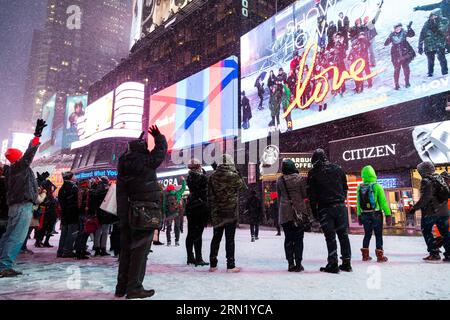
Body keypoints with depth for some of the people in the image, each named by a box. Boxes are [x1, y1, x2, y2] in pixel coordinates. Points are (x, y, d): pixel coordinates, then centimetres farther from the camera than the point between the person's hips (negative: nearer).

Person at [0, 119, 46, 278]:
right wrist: (37, 135, -20)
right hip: (23, 206, -10)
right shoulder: (20, 166, -8)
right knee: (17, 237, -9)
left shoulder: (14, 169, 17)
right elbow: (30, 152, -18)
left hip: (16, 205, 10)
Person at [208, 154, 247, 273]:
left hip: (216, 212, 4)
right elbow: (244, 187, 4)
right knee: (230, 239, 3)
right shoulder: (233, 176, -13)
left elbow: (209, 195, 2)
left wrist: (212, 208, 11)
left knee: (216, 237, 13)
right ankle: (230, 266, 8)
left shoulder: (213, 176, 0)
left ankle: (213, 265, 20)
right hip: (231, 212, -4)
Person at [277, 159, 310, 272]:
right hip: (298, 210, -2)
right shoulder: (300, 178, -5)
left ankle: (290, 263, 10)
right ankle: (298, 264, 6)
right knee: (298, 238, 6)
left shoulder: (279, 180, 1)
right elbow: (305, 195, -1)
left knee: (288, 238, 9)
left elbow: (279, 196, 9)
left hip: (285, 212, 2)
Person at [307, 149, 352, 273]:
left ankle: (333, 264, 3)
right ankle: (346, 262, 16)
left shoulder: (313, 173, -3)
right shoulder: (338, 169, 7)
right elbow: (345, 188, 10)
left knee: (330, 236, 2)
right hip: (340, 207, 3)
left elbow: (312, 194, -4)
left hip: (325, 208, -3)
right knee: (343, 235, 11)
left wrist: (314, 212, 2)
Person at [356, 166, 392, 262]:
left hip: (365, 215, 4)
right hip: (376, 214, -4)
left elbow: (358, 203, 5)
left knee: (367, 234, 14)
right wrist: (388, 214, -8)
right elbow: (383, 202, -13)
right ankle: (380, 256, 9)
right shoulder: (377, 186, -11)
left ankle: (365, 255, 18)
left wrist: (359, 215, 12)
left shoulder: (359, 188, 1)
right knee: (378, 235, 6)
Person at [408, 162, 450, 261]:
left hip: (430, 211, -7)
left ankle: (434, 253, 4)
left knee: (427, 232, 8)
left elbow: (425, 198, -22)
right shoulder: (440, 178, 10)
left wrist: (415, 207, -16)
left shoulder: (426, 181, -14)